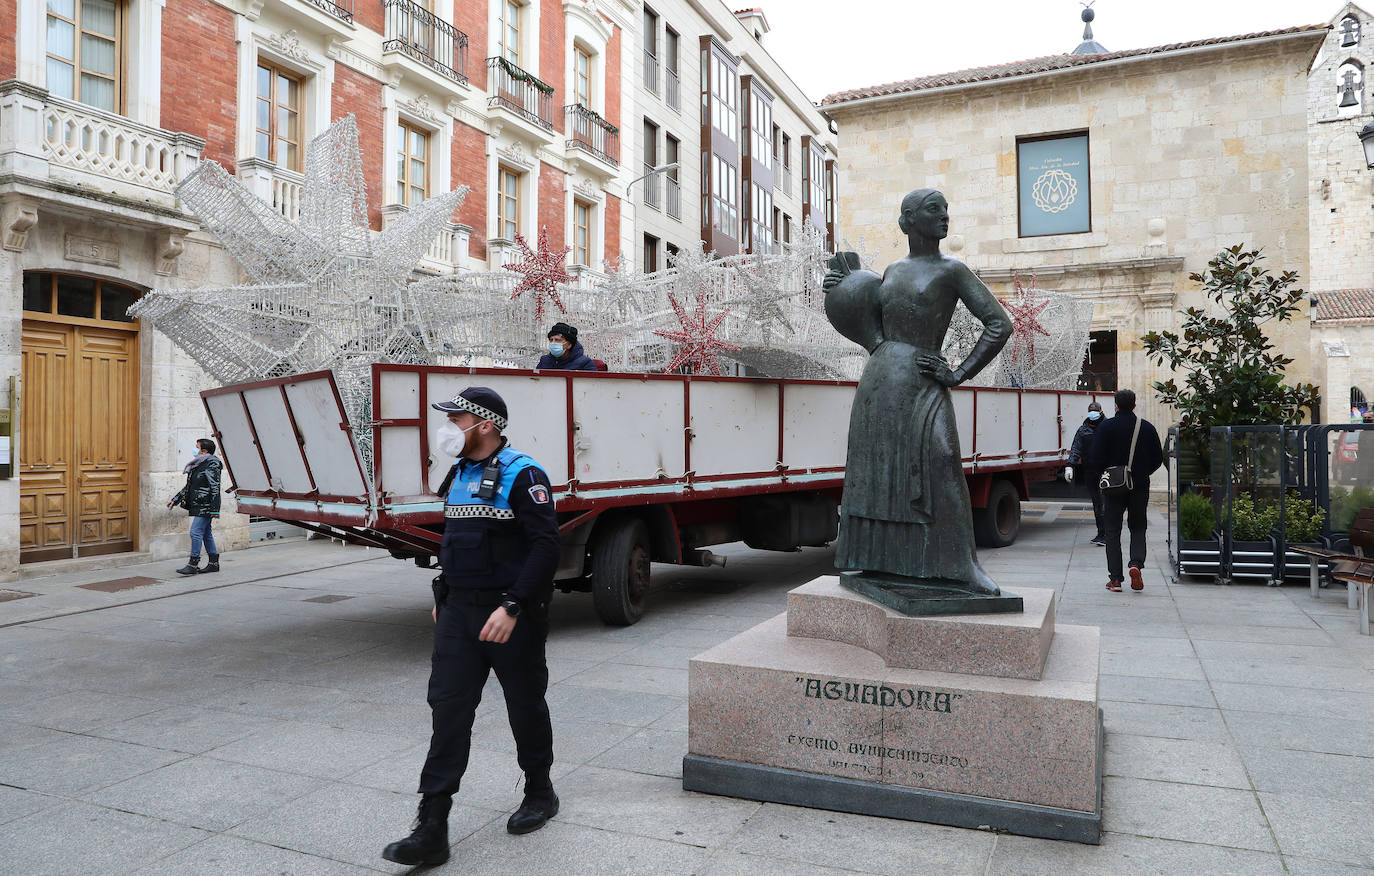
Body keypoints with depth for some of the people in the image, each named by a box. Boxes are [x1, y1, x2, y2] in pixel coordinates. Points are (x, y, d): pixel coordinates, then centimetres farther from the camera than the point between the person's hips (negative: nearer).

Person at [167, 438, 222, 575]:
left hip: (205, 506, -9)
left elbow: (215, 488, -18)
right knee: (206, 533, 11)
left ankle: (193, 564, -6)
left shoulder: (212, 465, -12)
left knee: (196, 532, -10)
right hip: (198, 506, 9)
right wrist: (175, 500, 23)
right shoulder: (197, 465, 16)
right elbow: (188, 486, 25)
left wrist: (214, 509, -22)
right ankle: (214, 563, 16)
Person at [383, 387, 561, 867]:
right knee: (448, 709, 2)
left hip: (510, 616, -7)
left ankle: (540, 792, 33)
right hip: (458, 612, 7)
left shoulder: (521, 475, -14)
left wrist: (513, 606, -26)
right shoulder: (459, 474, 12)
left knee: (525, 705, 10)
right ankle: (431, 830, 6)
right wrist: (444, 598, 21)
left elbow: (546, 545, -21)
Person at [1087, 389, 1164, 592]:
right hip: (1140, 487, 2)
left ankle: (1115, 578, 2)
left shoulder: (1106, 427, -7)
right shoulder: (1147, 427, 1)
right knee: (1138, 528, 15)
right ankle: (1136, 563, -9)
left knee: (1113, 531, 5)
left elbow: (1095, 459, -11)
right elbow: (1158, 459, 5)